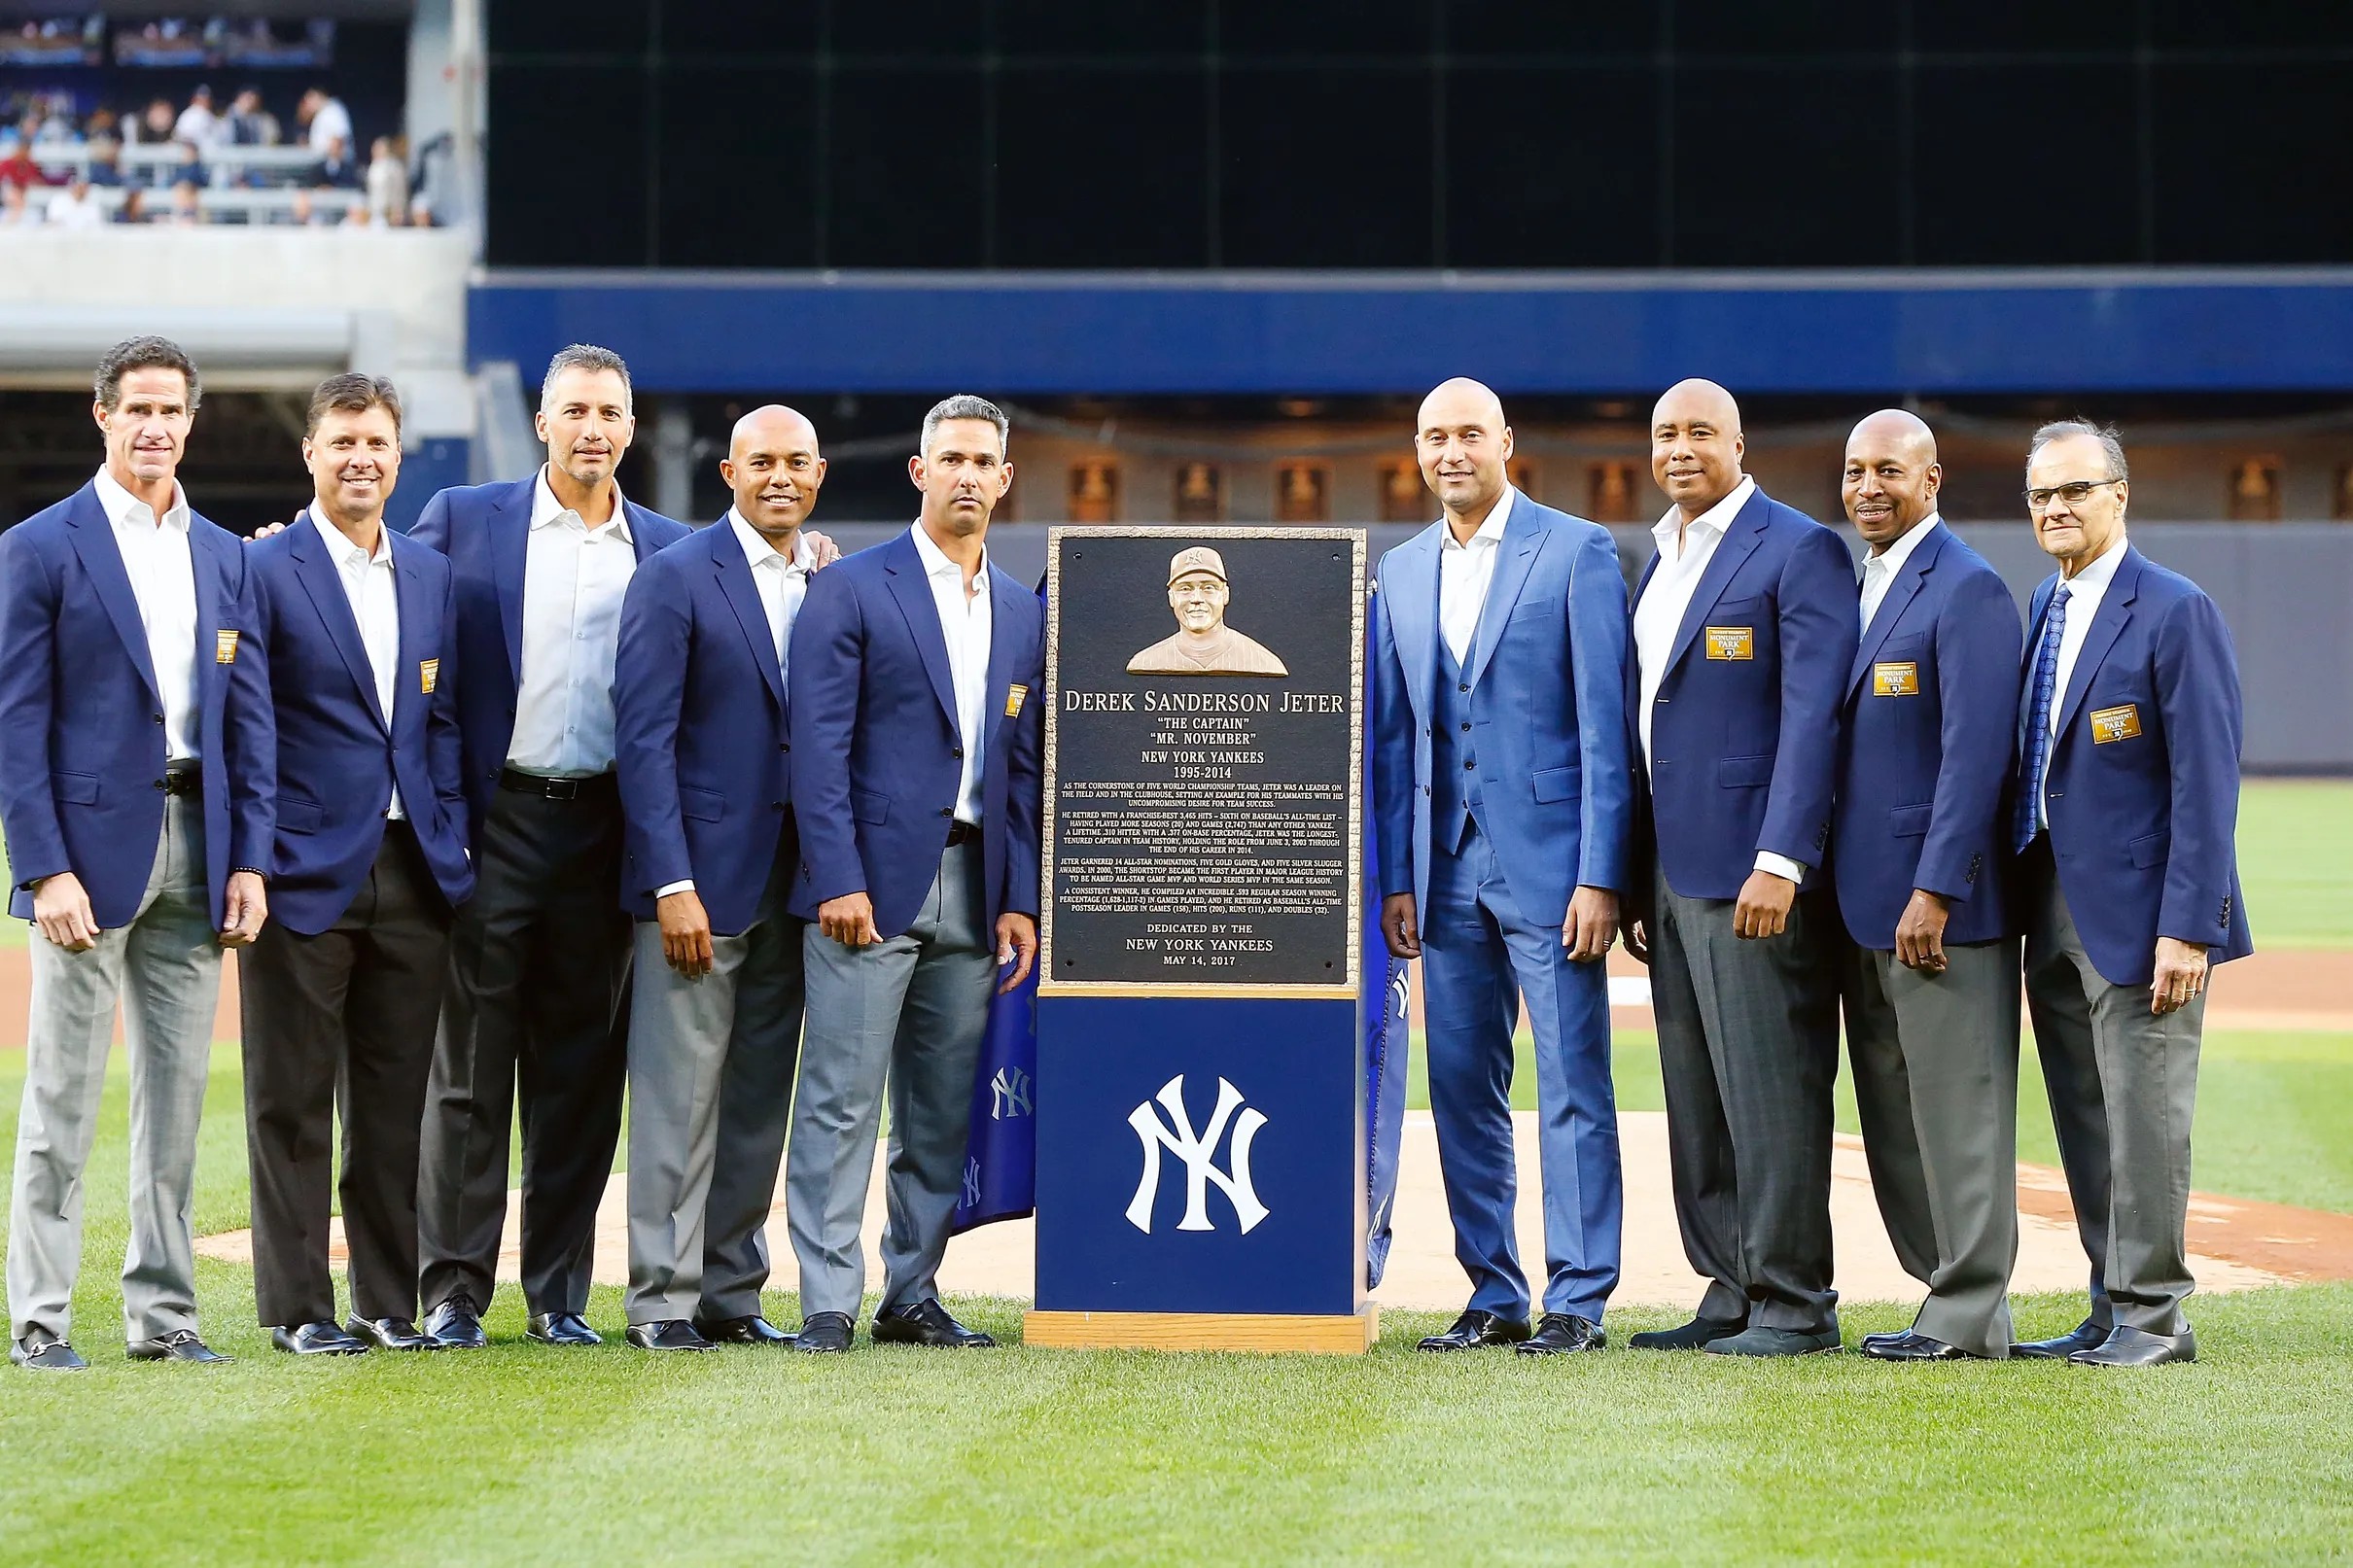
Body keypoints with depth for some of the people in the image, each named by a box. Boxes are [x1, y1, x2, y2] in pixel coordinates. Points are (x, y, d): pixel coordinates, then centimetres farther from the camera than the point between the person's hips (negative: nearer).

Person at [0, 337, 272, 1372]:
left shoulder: (223, 557, 12)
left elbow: (249, 717, 12)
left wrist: (249, 859, 2)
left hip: (196, 846, 5)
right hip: (91, 842, -5)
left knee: (178, 1092, 7)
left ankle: (162, 1313, 13)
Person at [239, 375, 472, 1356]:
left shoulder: (431, 576, 13)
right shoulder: (262, 570, -4)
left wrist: (450, 840, 7)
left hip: (411, 870, 5)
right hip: (305, 871, -5)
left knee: (395, 1098, 8)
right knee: (292, 1100, 1)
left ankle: (390, 1301, 14)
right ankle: (296, 1307, 7)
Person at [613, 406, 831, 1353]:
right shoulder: (675, 580, -5)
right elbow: (645, 738, -9)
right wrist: (673, 883, -16)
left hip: (795, 878, 5)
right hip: (702, 877, -5)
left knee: (761, 1098, 9)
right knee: (680, 1096, -3)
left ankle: (731, 1292, 16)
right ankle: (663, 1300, 2)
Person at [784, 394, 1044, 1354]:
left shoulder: (1024, 615, 15)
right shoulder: (850, 590, -1)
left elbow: (1023, 768, 15)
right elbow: (819, 745, -7)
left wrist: (1020, 900, 7)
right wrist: (838, 879, -15)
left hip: (973, 891, 5)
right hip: (872, 880, -5)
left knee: (943, 1110, 7)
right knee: (842, 1099, -6)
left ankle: (913, 1294, 15)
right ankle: (828, 1302, -5)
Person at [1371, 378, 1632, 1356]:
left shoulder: (1577, 551, -3)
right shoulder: (1400, 573, 13)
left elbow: (1605, 723, -7)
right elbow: (1391, 737, 15)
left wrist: (1599, 875, -12)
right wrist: (1395, 879, 8)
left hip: (1547, 861, -5)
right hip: (1446, 866, 5)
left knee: (1571, 1086, -4)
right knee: (1461, 1085, 7)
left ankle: (1578, 1300, 0)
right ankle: (1493, 1294, 14)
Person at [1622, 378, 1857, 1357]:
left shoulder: (1798, 552, -7)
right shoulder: (1659, 564, 18)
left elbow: (1812, 715, -14)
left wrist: (1780, 863, -21)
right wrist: (1636, 884, 18)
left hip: (1752, 870, -8)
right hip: (1672, 872, 8)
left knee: (1770, 1086, -6)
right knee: (1698, 1099, 10)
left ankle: (1793, 1304, -2)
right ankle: (1732, 1295, 15)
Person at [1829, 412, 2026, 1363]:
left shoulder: (1966, 589, -10)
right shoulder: (1853, 587, 17)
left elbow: (1977, 750, -16)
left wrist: (1934, 892, -20)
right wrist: (1825, 884, 14)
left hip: (1940, 902, -9)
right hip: (1866, 903, 9)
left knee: (1957, 1108, -4)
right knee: (1893, 1119, 10)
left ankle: (1969, 1316, 0)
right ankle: (1950, 1291, 17)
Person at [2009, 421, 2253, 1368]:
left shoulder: (2175, 612, -11)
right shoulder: (2047, 607, 13)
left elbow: (2206, 781, -15)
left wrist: (2188, 926, -19)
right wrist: (2025, 908, 12)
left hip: (2137, 913, -8)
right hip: (2056, 914, 8)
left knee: (2142, 1117, -4)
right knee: (2086, 1126, 11)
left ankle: (2152, 1318, 3)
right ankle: (2114, 1312, 18)